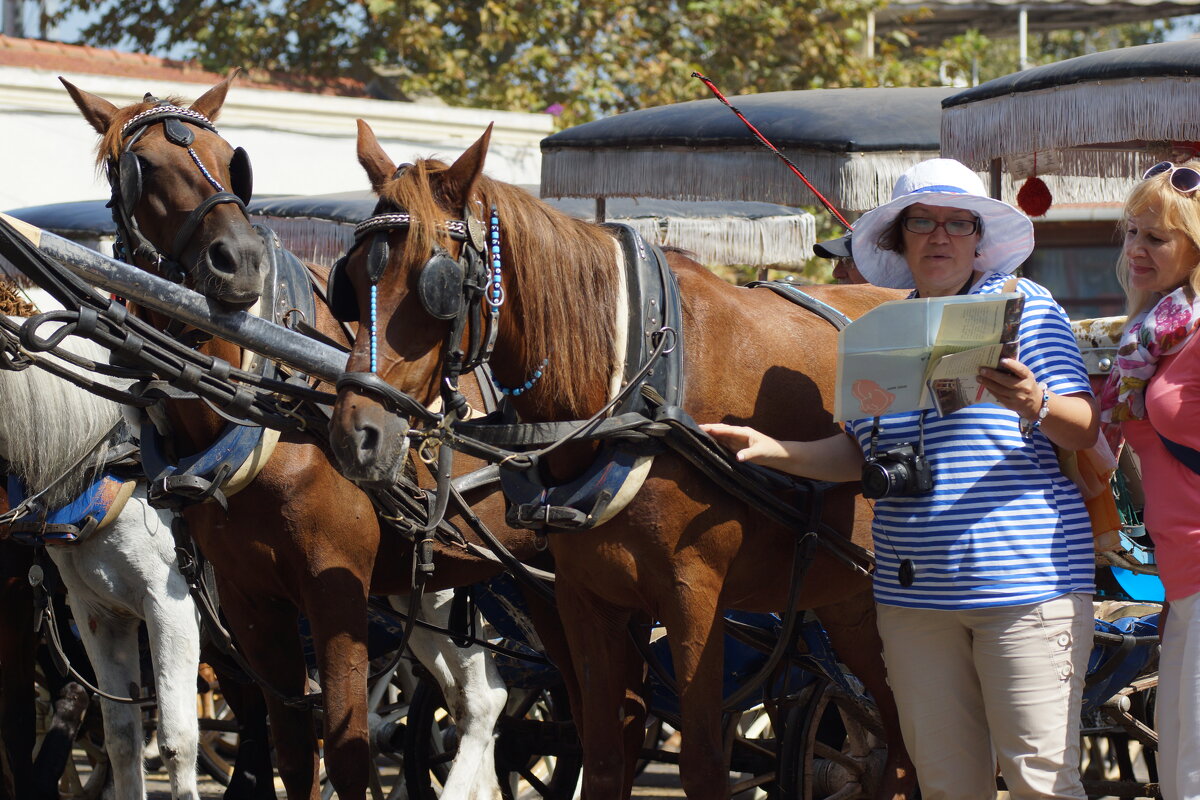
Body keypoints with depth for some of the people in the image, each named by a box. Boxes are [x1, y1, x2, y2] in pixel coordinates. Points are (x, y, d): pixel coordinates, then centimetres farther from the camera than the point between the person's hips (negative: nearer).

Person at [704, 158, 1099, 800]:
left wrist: (1037, 408, -23)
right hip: (913, 591, 5)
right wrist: (769, 450, 4)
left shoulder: (1024, 305, 1)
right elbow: (859, 454, 17)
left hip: (1023, 578, -5)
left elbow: (1087, 430, -3)